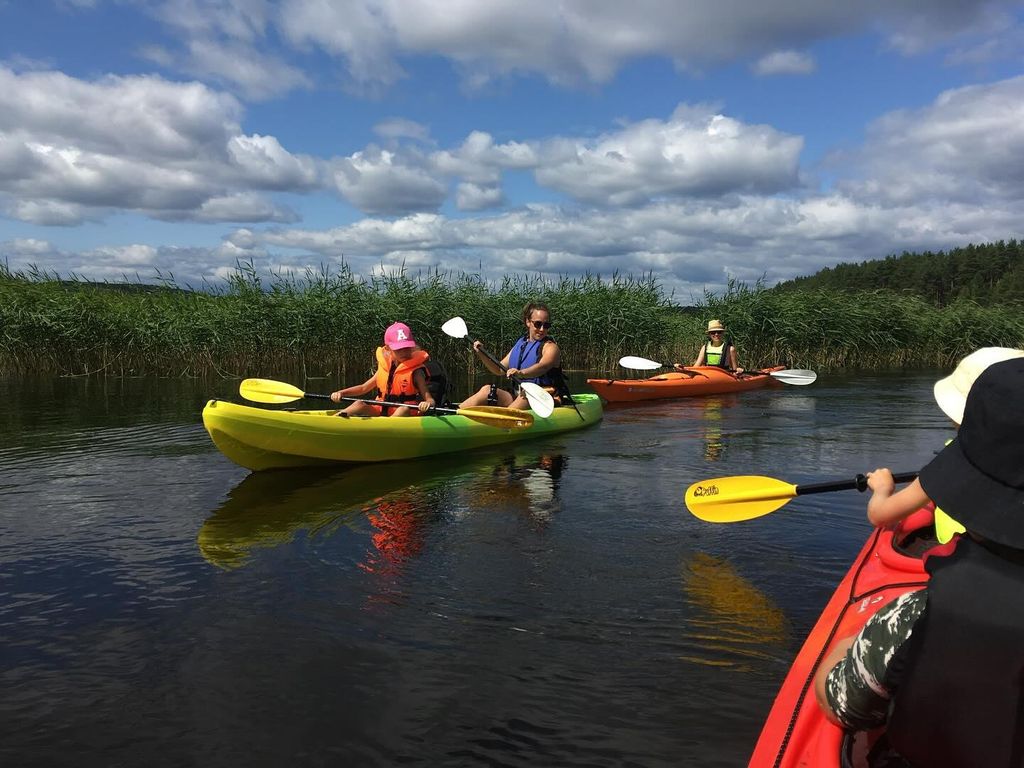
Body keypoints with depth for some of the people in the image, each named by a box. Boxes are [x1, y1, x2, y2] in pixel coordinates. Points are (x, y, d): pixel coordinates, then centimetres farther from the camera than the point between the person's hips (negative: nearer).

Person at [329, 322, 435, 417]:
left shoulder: (415, 371, -6)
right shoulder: (385, 368, 7)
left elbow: (429, 399, -10)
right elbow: (363, 388, 16)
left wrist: (428, 403, -35)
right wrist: (341, 393, 3)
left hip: (404, 414, -5)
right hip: (382, 411, 5)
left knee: (404, 409, -35)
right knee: (360, 404, -13)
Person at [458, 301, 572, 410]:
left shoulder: (550, 347, -5)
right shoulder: (520, 344, 16)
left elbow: (542, 367, -28)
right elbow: (499, 370, 18)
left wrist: (521, 373, -48)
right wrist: (481, 354, 4)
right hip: (518, 398, 6)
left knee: (528, 394, -37)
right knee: (488, 390, -11)